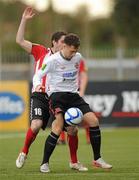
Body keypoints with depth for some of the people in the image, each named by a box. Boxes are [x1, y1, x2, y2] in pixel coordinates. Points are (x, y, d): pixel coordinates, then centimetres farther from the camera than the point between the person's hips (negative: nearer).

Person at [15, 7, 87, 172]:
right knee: (36, 125, -24)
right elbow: (20, 41, 0)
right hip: (40, 96, -3)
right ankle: (24, 153, 1)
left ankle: (74, 162, 13)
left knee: (72, 129, -6)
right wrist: (24, 20, -4)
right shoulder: (41, 52, 5)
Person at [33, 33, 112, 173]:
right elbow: (38, 75, -9)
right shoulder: (52, 60, -12)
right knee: (59, 127, -26)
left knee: (93, 121, -9)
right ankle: (45, 163, -14)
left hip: (73, 95, 6)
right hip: (57, 94, -6)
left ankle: (97, 160, 5)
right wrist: (37, 85, -29)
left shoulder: (78, 57, 5)